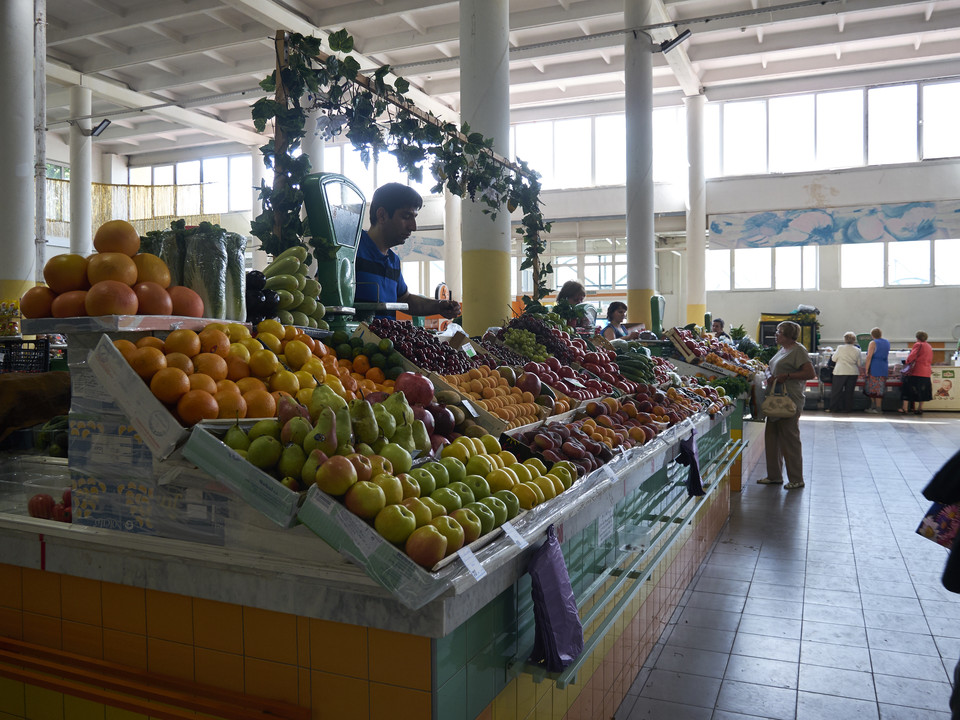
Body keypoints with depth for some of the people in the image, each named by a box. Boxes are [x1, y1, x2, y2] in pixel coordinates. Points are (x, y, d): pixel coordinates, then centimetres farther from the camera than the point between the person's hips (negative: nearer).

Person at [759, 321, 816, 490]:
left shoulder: (798, 350, -10)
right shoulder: (782, 350, 18)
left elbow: (811, 374, -17)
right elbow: (770, 367, 24)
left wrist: (787, 376, -19)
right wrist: (769, 375, 2)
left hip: (790, 401, -10)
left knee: (790, 439, -4)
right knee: (771, 437, 12)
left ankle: (796, 479, 6)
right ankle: (774, 476, 21)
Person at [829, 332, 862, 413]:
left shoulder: (840, 348, -6)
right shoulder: (857, 350, 2)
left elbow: (834, 359, 4)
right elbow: (859, 363, 8)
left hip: (840, 372, -2)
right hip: (853, 373, 3)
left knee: (836, 390, 4)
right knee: (849, 391, 8)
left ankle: (834, 408, 4)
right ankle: (847, 408, 10)